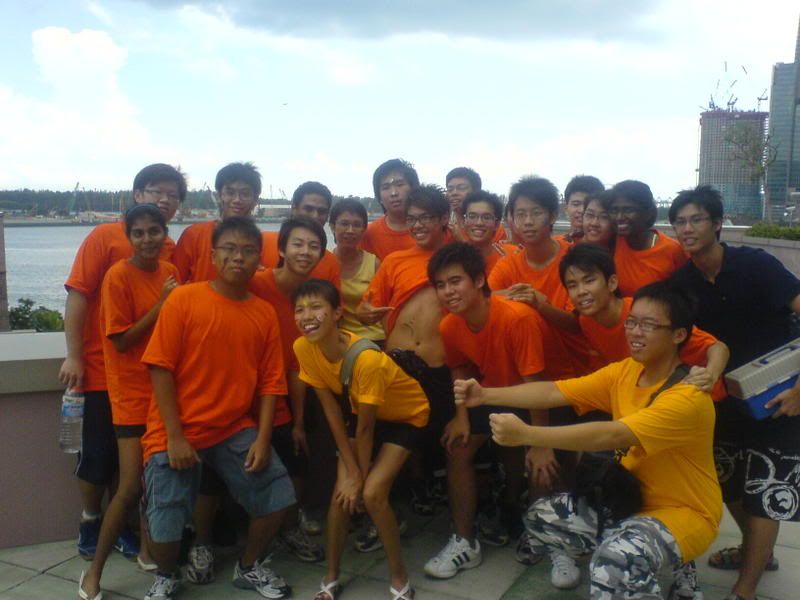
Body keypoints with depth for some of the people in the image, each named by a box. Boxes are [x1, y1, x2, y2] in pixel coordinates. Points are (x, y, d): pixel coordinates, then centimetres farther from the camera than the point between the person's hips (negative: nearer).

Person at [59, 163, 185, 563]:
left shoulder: (172, 251, 5)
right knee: (98, 453, 8)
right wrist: (73, 356, -12)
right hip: (102, 368, -3)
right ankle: (91, 522, 29)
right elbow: (77, 296, -9)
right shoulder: (104, 237, -6)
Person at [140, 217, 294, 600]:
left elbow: (270, 381, 0)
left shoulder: (265, 313, 0)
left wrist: (262, 439, -10)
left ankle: (249, 567, 26)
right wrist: (175, 437, -15)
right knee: (165, 522, -6)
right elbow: (160, 369, -12)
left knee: (277, 495, -2)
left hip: (235, 429, 3)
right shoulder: (183, 299, -9)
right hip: (178, 431, -3)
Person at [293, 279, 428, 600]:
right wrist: (352, 472, -11)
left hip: (406, 415, -5)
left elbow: (365, 428, -26)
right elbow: (331, 409, -12)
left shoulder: (366, 357, -38)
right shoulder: (304, 348, -20)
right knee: (341, 493, -5)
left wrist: (362, 477, -13)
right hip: (361, 412, 5)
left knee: (372, 494, -16)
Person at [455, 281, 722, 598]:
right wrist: (486, 395, -21)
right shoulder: (624, 371, -2)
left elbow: (610, 435, -37)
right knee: (542, 516, -3)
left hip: (685, 511, -7)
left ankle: (675, 568, -3)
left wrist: (526, 434, -43)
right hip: (633, 498, 7)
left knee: (616, 561, -35)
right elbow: (553, 392, -8)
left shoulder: (688, 398, -25)